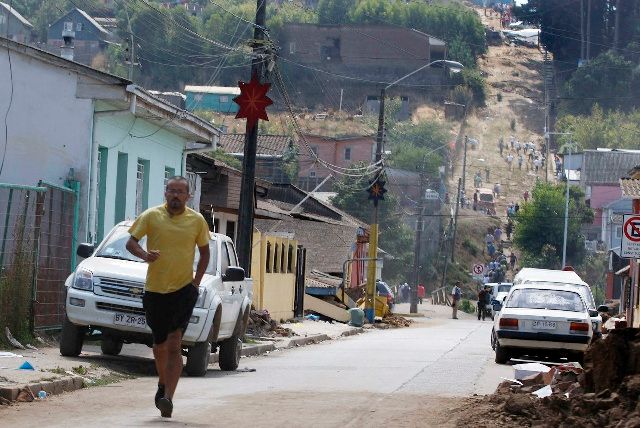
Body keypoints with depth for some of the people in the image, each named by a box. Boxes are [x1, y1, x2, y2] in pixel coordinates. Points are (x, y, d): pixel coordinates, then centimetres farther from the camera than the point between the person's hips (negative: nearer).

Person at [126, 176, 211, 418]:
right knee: (159, 345, 14)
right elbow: (131, 243, 2)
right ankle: (163, 383, 42)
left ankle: (168, 397, -20)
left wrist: (197, 281, 4)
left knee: (174, 344, -14)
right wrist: (144, 254, -20)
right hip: (154, 289, 1)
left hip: (184, 289, -1)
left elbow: (204, 252, 14)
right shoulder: (151, 216, -1)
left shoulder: (197, 221, 2)